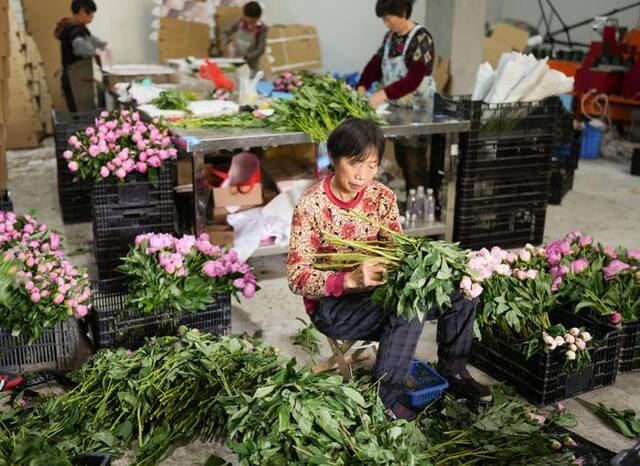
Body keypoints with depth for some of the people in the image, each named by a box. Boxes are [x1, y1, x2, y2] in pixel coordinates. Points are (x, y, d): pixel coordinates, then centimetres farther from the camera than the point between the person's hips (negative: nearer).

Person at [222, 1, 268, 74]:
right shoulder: (241, 22, -8)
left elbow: (260, 50, -20)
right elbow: (225, 33, 0)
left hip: (251, 65, -3)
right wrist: (229, 43, -21)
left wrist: (245, 57, -30)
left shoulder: (261, 30, -18)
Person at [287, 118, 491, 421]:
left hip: (378, 292, 6)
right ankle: (387, 392, -16)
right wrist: (350, 280, -35)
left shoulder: (382, 197, -3)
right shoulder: (311, 206, -17)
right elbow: (297, 278, -20)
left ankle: (452, 370, 14)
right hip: (332, 305, -5)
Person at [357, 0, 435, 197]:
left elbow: (414, 78, -25)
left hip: (417, 110, -8)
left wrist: (383, 94, -32)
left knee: (415, 164, -4)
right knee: (401, 159, 14)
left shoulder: (420, 38, -17)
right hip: (396, 107, 8)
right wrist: (362, 87, -10)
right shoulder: (390, 36, 8)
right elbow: (376, 63, 7)